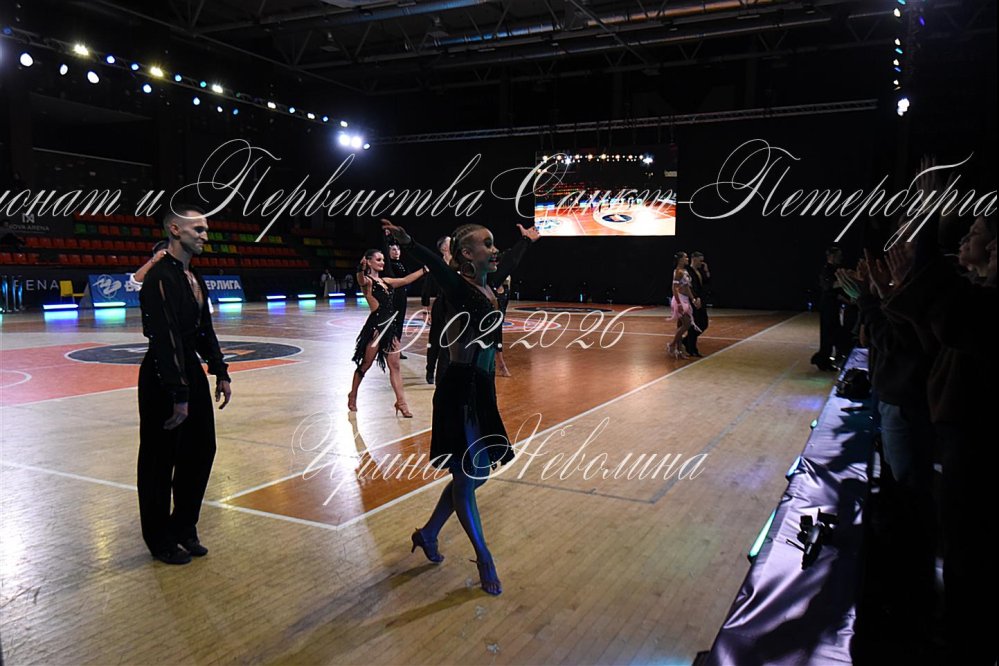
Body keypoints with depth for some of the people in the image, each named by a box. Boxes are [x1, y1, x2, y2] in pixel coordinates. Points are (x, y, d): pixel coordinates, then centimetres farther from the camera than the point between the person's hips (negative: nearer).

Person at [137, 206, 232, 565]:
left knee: (201, 451, 14)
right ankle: (161, 541, 21)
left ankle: (184, 529, 30)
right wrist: (178, 394, -24)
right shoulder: (160, 277, -17)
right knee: (160, 462, 5)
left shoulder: (194, 278, 11)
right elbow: (166, 338, -23)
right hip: (162, 378, -9)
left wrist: (220, 373, 14)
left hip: (191, 372, 9)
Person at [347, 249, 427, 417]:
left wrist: (425, 269, 11)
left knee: (395, 366, 2)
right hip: (375, 326, -7)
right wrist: (361, 269, -53)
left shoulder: (386, 281, 16)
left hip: (390, 326, 7)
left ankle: (401, 402, 2)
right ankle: (353, 396, 26)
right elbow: (361, 280, -30)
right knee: (365, 364, 6)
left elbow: (406, 280, 17)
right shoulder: (366, 281, -7)